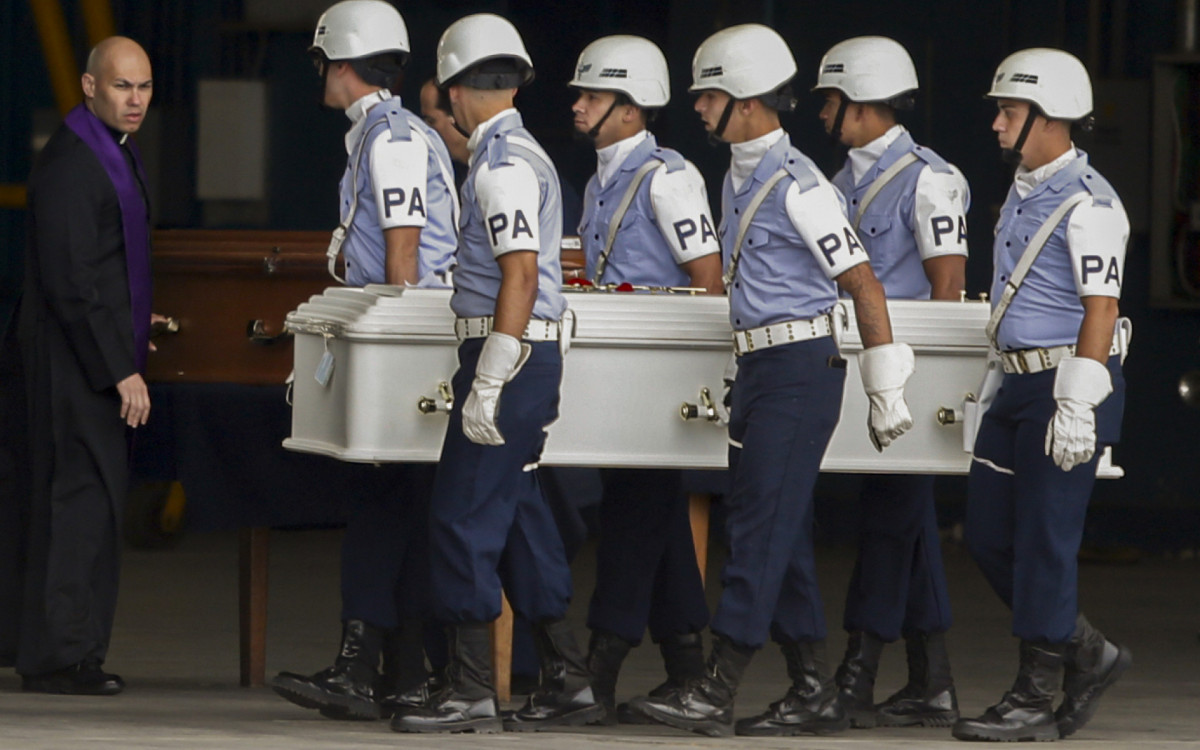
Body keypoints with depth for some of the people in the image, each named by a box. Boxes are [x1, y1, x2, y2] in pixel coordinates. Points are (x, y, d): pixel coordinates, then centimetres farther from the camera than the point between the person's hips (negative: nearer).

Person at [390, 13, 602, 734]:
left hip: (510, 354, -10)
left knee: (465, 517, -7)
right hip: (533, 354, 10)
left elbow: (520, 274, -22)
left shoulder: (502, 164, -14)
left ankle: (471, 689, -6)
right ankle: (568, 681, 15)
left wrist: (487, 385, -23)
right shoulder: (525, 154, 17)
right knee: (518, 517, 12)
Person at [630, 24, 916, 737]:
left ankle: (716, 694, -12)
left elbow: (864, 284, -13)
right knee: (783, 531, 9)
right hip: (758, 366, 10)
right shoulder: (739, 177, 15)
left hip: (800, 366, -10)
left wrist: (886, 389, -13)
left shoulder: (799, 185, -14)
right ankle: (814, 692, 13)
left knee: (762, 525, -10)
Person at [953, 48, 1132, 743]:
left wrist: (1078, 407, -22)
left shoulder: (1087, 203, -15)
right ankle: (1088, 652, 21)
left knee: (1044, 540, -5)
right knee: (989, 532, 10)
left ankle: (1037, 699, 2)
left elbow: (1100, 310, -18)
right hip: (1021, 383, 10)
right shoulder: (1024, 192, 15)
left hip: (1070, 381, -10)